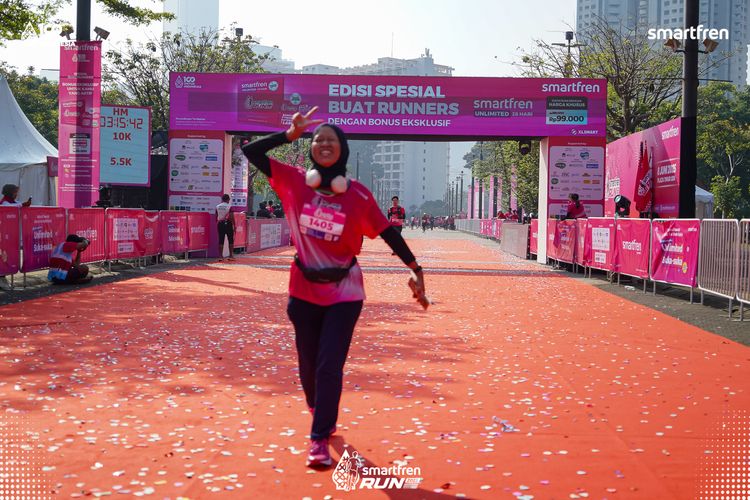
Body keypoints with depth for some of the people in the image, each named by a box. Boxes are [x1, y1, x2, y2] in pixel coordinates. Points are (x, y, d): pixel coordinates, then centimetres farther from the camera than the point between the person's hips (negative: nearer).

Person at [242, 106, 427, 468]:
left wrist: (415, 270, -9)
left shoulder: (358, 195, -8)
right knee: (308, 366, 13)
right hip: (304, 291, 2)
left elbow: (388, 232, -4)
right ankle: (320, 416, 43)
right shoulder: (295, 181, -4)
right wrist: (291, 134, -14)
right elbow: (250, 151, -7)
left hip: (344, 293, -2)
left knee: (329, 367, -7)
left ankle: (319, 440, 6)